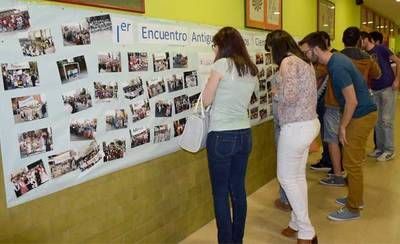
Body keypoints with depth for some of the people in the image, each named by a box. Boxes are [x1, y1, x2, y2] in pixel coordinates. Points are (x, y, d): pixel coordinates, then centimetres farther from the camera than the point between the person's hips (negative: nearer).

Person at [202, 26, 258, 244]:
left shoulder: (222, 64, -10)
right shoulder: (252, 70, 11)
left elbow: (206, 101, -8)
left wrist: (212, 83, 10)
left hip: (222, 136, -7)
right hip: (244, 134, 7)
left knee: (220, 194, 4)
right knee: (238, 190, 14)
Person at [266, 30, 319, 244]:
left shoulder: (288, 62, -15)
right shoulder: (304, 61, 14)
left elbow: (288, 97, -24)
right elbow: (304, 94, 15)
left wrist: (276, 92, -5)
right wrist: (281, 93, 12)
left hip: (295, 127, -9)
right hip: (309, 123, 9)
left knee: (286, 178, 2)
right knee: (298, 176, 16)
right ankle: (298, 224, 27)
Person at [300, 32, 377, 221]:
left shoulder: (337, 67, -25)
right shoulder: (336, 58, 5)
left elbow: (352, 102, -25)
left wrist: (342, 127, -15)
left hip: (361, 116, -10)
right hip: (362, 114, 10)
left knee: (351, 163, -1)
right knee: (354, 160, 19)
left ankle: (353, 209, 11)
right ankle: (356, 198, 33)